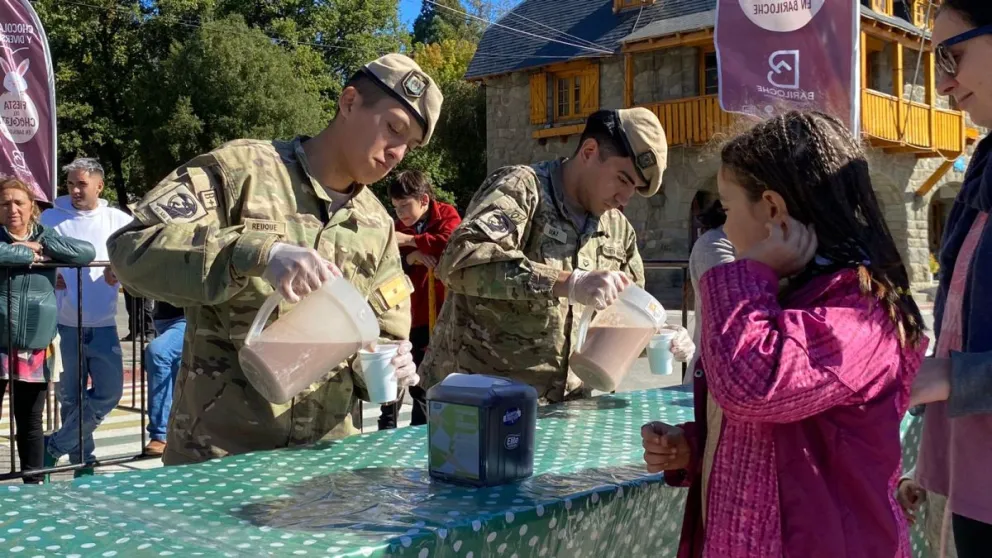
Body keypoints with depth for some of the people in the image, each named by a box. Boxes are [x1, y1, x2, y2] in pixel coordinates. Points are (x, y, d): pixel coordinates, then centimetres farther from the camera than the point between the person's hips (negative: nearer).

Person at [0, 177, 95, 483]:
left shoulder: (46, 237, 9)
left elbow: (87, 252, -4)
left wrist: (41, 246, -9)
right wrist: (29, 254, -13)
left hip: (35, 348, 2)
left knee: (30, 422, 12)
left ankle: (33, 483, 23)